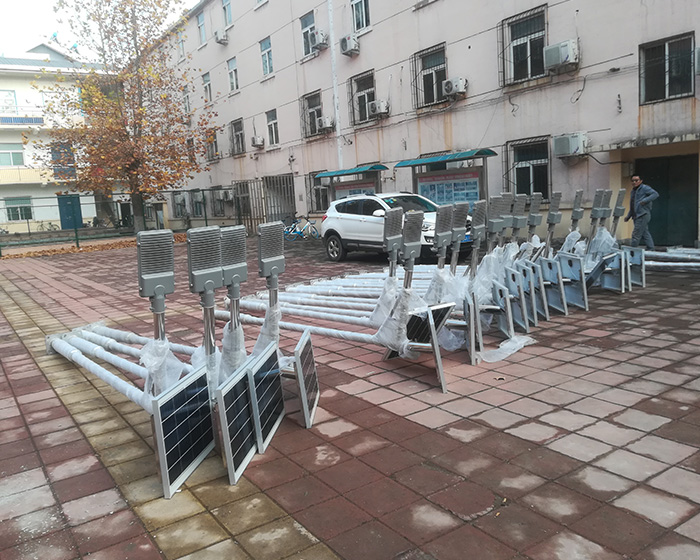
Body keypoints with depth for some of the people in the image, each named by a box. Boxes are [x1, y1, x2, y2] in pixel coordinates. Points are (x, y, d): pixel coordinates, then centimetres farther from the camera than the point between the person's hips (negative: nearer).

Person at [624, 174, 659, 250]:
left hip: (643, 215, -9)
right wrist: (628, 216, 19)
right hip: (637, 216, 9)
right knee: (645, 234, 9)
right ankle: (651, 250, 12)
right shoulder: (633, 191, 23)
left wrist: (645, 200, -23)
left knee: (636, 235, -9)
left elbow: (655, 194, -15)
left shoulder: (644, 188, -3)